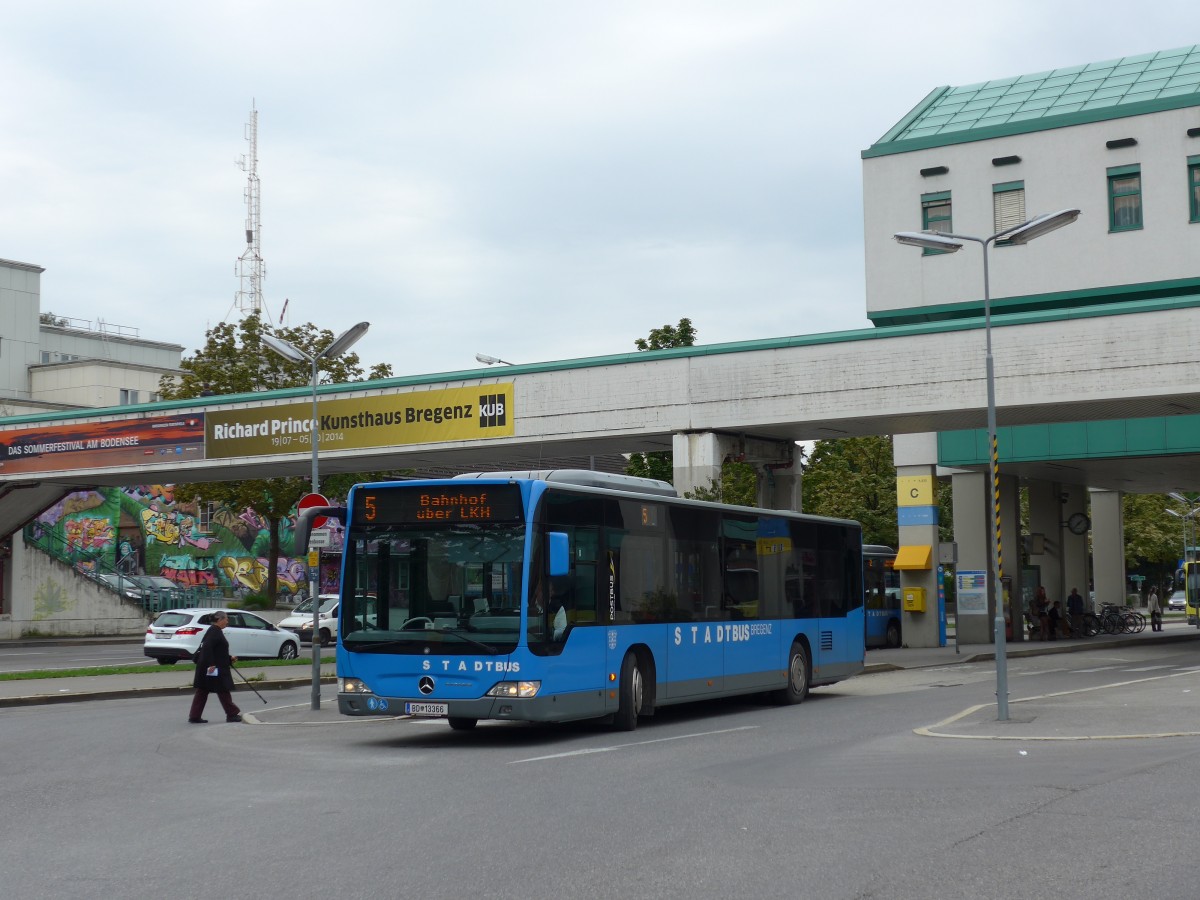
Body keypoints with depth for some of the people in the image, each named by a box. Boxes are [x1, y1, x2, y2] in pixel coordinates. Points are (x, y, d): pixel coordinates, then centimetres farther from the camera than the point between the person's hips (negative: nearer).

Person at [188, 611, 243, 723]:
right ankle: (232, 714, 7)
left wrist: (230, 658, 24)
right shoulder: (214, 631, -14)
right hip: (214, 668, -10)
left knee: (202, 692, 8)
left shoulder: (215, 631, 17)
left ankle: (194, 716, 9)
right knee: (223, 690, -1)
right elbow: (207, 647, -25)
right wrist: (211, 664, -29)